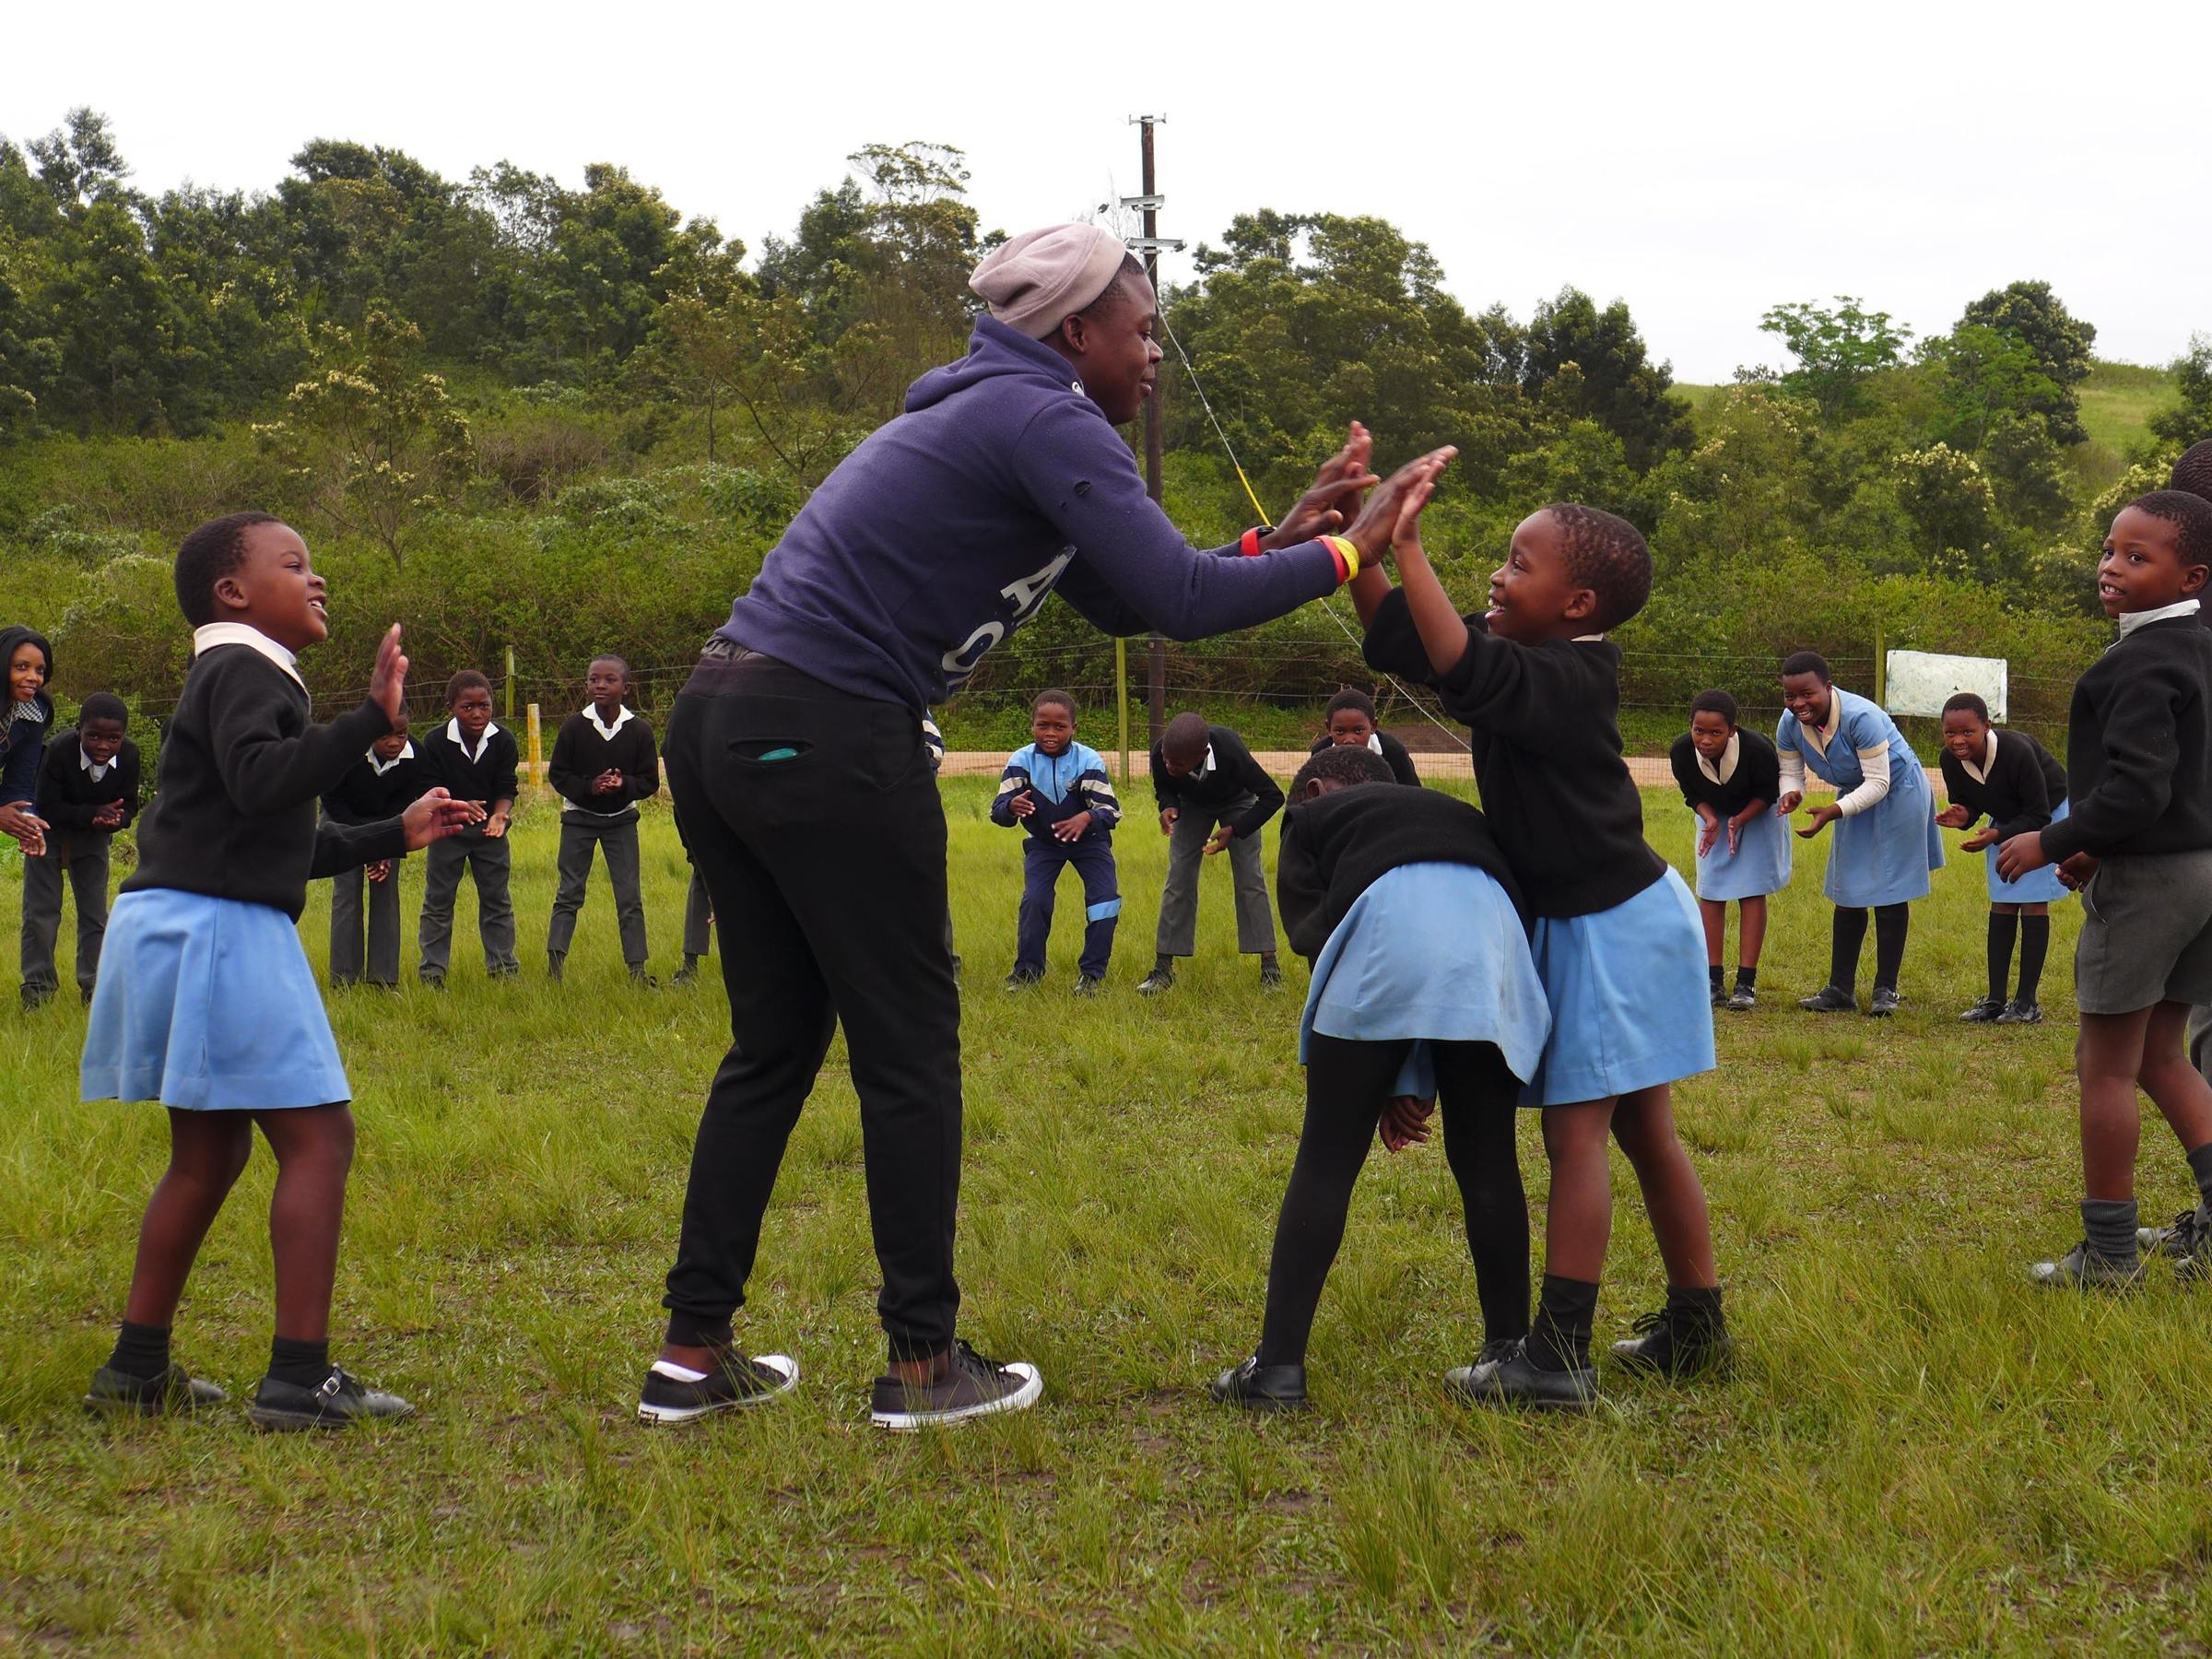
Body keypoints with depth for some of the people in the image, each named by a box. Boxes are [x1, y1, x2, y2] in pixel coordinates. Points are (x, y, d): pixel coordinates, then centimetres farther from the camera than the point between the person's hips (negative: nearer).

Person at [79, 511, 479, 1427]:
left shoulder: (245, 680, 24)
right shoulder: (244, 671, -9)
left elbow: (290, 844, 29)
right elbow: (259, 782, -29)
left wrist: (396, 834, 29)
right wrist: (370, 718, -30)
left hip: (188, 931, 11)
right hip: (215, 929, -11)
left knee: (208, 1154, 16)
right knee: (317, 1138, -10)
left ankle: (136, 1367, 21)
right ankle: (299, 1378, -12)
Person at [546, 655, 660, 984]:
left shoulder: (639, 730, -9)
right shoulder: (574, 726, -10)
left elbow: (650, 782, -5)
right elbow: (557, 774, -5)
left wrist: (624, 784, -25)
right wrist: (589, 787, -22)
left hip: (621, 820, 0)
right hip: (579, 818, 0)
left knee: (630, 895, 1)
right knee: (569, 893, 2)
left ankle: (637, 968, 6)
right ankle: (554, 963, 5)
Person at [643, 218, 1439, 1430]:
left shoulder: (985, 418, 24)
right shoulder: (1048, 422, -7)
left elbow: (1119, 602, 24)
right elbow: (1178, 602, -16)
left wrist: (1283, 535, 19)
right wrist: (1341, 555, -3)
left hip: (720, 725, 10)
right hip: (827, 737, -10)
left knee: (774, 1039, 15)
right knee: (909, 1045, 2)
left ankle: (692, 1353, 18)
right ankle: (923, 1362, 11)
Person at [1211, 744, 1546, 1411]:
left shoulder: (1313, 817, 30)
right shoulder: (1458, 813, 43)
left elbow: (1312, 930, 14)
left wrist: (1389, 1084, 16)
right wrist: (1417, 1081, 27)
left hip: (1386, 924, -3)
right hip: (1490, 930, 4)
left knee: (1325, 1163, 5)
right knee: (1486, 1160, 17)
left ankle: (1278, 1365, 6)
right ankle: (1508, 1349, 24)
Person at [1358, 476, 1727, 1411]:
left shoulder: (1565, 679, -21)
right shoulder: (1529, 663, 6)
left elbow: (1464, 668, -40)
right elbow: (1401, 637, 7)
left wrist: (1407, 546, -40)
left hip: (1610, 923, -10)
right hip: (1609, 918, 10)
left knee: (1575, 1130, -10)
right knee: (1642, 1130, 15)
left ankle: (1556, 1360, -9)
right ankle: (1695, 1329, 25)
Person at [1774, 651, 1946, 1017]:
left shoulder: (1861, 717, -36)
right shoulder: (1789, 724, -16)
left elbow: (1878, 783, -31)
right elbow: (1791, 771, -2)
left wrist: (1833, 812, -42)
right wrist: (1791, 794, -27)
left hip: (1897, 792, -7)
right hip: (1855, 796, 7)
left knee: (1889, 895, -3)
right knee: (1848, 895, 9)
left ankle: (1886, 990, 6)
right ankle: (1840, 989, 15)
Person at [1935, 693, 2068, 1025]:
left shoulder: (2017, 752, -38)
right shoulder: (1951, 760, -20)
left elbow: (2039, 816, -29)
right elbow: (1967, 802, -2)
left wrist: (1996, 835, -41)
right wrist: (1962, 816, -26)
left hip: (2049, 814, -6)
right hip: (2006, 819, 6)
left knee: (2034, 903, -10)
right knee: (2001, 904, 2)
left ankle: (2028, 1001, -5)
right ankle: (1996, 999, 4)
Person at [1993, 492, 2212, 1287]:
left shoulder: (2141, 664, -19)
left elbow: (2137, 788, -25)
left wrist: (2052, 844, -14)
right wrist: (2102, 848, 16)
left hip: (2146, 879, -9)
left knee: (2105, 1064, 0)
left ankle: (2108, 1253, 7)